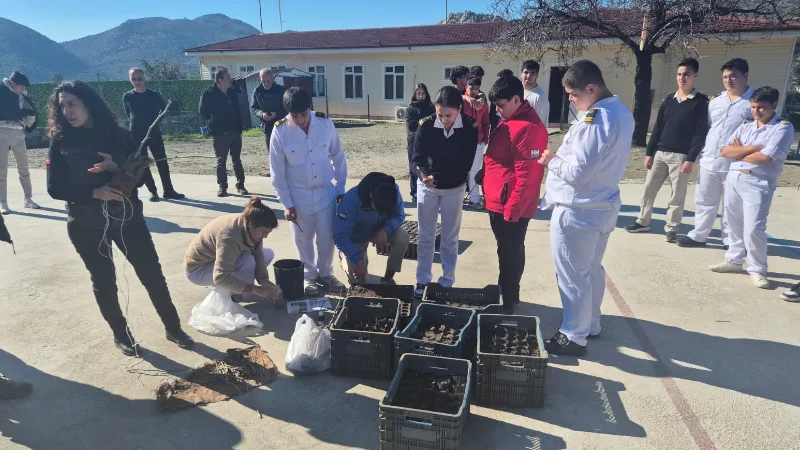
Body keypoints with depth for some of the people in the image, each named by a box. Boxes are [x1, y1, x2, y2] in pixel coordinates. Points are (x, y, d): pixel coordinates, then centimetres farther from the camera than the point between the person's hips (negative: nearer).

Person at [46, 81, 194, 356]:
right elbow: (55, 188, -6)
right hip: (86, 225, 0)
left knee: (152, 274, 3)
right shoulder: (60, 142, -3)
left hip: (127, 217, 1)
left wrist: (116, 168, -22)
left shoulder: (118, 135, -2)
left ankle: (173, 328, 19)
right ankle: (120, 334, 29)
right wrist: (94, 192, -20)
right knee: (104, 282, 10)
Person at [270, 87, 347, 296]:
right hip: (298, 195, -1)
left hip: (326, 192, 1)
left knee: (327, 237, 9)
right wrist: (286, 203, -8)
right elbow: (277, 171, -7)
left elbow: (338, 157, 1)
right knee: (303, 240, 11)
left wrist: (341, 189, 2)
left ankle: (325, 273, 33)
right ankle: (309, 276, 33)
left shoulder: (325, 123, -10)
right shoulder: (280, 132, -14)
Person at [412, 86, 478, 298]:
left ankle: (447, 283, 24)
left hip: (454, 188, 0)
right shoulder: (426, 125, -16)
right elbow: (417, 158, -14)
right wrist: (422, 174, -35)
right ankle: (422, 281, 23)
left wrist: (435, 164, -27)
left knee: (450, 238, 10)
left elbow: (466, 164, -19)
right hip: (427, 186, 1)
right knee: (425, 236, 9)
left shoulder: (470, 127, -17)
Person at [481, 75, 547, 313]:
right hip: (498, 202, 10)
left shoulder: (528, 128, -19)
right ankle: (507, 295, 32)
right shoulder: (508, 122, 13)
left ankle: (507, 302, 15)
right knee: (508, 252, 19)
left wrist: (513, 209, -19)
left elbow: (527, 174, -22)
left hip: (510, 206, -10)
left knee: (510, 254, 2)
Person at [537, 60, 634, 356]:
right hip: (604, 206, 10)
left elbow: (578, 171, -26)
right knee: (592, 269, 22)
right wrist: (562, 157, 6)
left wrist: (552, 161, -9)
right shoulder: (622, 112, 8)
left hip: (577, 211, -10)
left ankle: (574, 337, 16)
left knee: (572, 276, 3)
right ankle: (591, 324, 38)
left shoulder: (595, 120, -23)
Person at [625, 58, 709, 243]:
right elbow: (657, 128, 11)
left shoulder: (701, 102, -4)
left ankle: (671, 229, 13)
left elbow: (701, 133, -9)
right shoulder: (668, 100, 10)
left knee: (677, 195, 2)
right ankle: (643, 222, 21)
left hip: (681, 156, -5)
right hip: (660, 153, 5)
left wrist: (691, 159, -16)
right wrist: (649, 153, 6)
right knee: (648, 189, 8)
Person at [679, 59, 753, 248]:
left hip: (734, 165, -5)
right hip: (708, 161, 5)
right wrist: (700, 153, 13)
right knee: (704, 201, 13)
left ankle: (730, 241, 18)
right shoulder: (715, 101, 12)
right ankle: (698, 235, 25)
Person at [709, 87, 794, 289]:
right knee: (734, 223, 14)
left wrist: (739, 153, -2)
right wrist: (750, 148, -11)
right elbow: (725, 151, 3)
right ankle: (734, 260, 29)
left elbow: (766, 157, -18)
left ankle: (758, 270, 5)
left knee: (754, 228, -10)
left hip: (759, 183, -6)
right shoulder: (745, 125, 12)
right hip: (733, 178, 6)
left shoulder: (783, 127, -5)